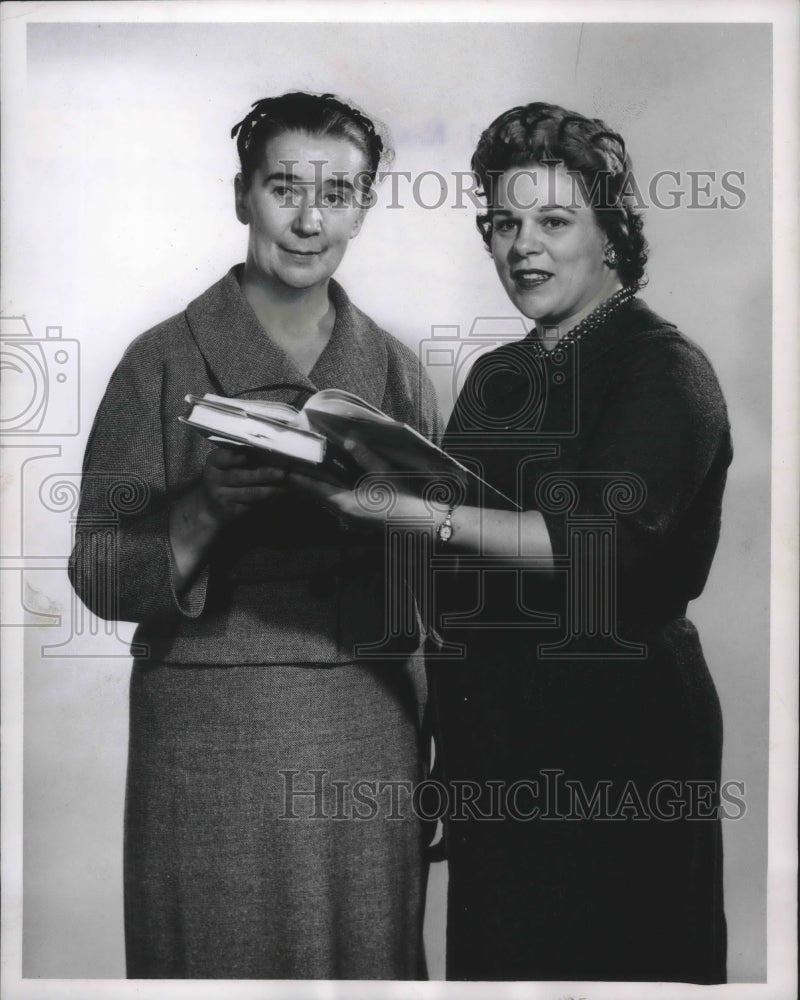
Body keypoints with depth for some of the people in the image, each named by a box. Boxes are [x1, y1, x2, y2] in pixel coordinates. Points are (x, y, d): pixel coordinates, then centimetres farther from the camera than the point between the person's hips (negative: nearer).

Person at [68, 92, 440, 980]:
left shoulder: (395, 370, 7)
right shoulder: (166, 362, -2)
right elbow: (97, 573, -6)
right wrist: (205, 514, -22)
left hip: (372, 732, 3)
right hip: (214, 735, -3)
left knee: (367, 955, 11)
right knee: (224, 955, 7)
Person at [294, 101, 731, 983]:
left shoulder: (664, 370, -8)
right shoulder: (494, 375, 12)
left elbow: (600, 546, -24)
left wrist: (415, 513, -30)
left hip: (612, 734, -6)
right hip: (484, 733, 7)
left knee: (603, 958, 7)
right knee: (488, 953, 17)